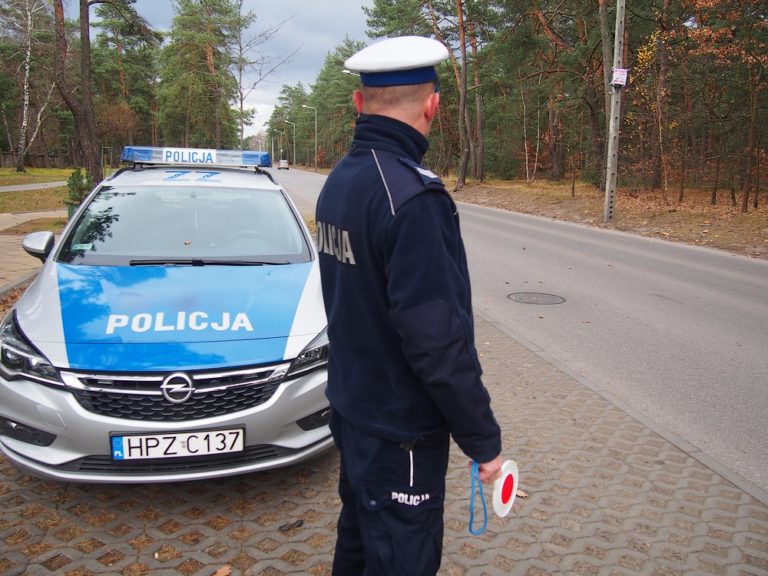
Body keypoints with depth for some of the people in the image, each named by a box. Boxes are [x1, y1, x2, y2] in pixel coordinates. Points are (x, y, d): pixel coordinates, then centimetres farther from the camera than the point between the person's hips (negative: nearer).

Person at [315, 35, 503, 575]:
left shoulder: (339, 181, 3)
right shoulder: (412, 195, -25)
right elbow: (437, 339, -27)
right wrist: (484, 438, -15)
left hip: (350, 406, 8)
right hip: (400, 429, -8)